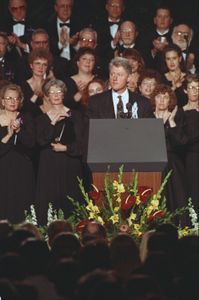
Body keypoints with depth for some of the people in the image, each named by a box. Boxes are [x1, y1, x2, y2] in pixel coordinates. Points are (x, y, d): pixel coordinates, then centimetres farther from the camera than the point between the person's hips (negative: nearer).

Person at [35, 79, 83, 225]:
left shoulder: (73, 116, 4)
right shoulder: (43, 119, 10)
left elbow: (80, 142, 1)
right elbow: (41, 141, -5)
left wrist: (65, 148, -12)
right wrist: (53, 123, -13)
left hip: (70, 164, -2)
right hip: (49, 165, 2)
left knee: (69, 201, -6)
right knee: (47, 201, -6)